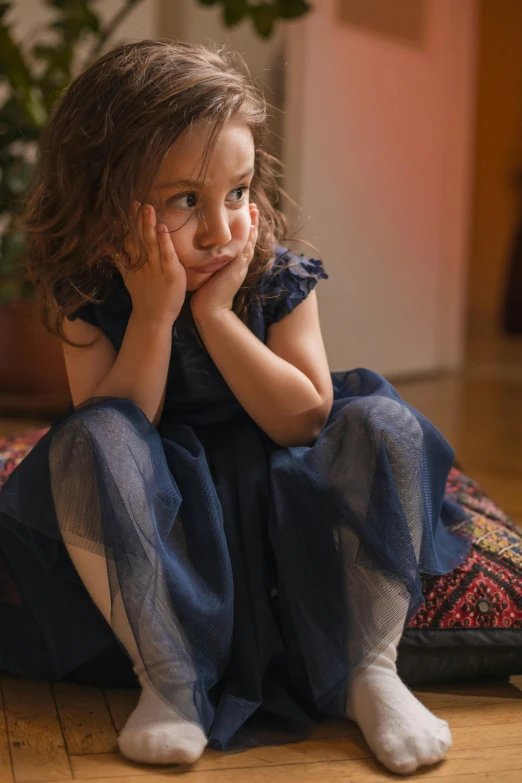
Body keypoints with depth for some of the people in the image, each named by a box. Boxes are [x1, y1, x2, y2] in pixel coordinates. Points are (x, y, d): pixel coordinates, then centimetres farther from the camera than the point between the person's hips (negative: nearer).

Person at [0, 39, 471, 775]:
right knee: (88, 444, -32)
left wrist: (215, 314, -22)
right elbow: (119, 432, -18)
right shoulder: (91, 300, -11)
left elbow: (304, 419, -15)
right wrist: (154, 315, -26)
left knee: (385, 427, -24)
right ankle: (169, 680, -24)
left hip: (276, 489, 2)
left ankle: (371, 670, -15)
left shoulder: (280, 279, -9)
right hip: (164, 508, -1)